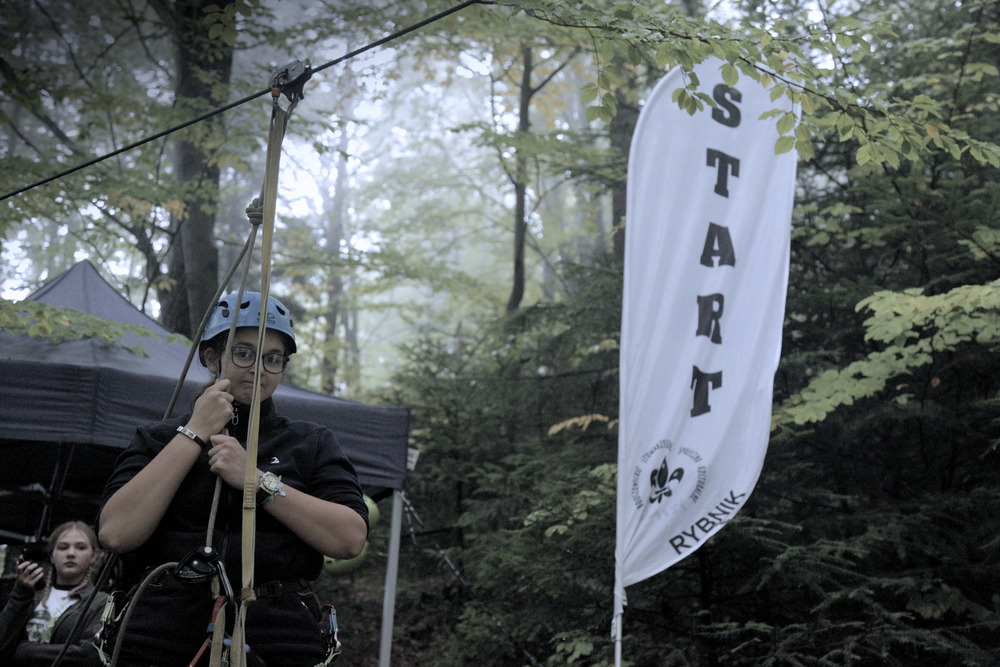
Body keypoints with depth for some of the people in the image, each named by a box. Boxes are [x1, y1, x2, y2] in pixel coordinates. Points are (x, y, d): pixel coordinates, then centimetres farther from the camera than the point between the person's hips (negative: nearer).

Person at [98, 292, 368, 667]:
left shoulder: (311, 444, 15)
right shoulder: (158, 440, 16)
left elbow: (351, 538, 0)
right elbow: (115, 533, -2)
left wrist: (257, 480, -6)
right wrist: (194, 433, 0)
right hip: (162, 636, 0)